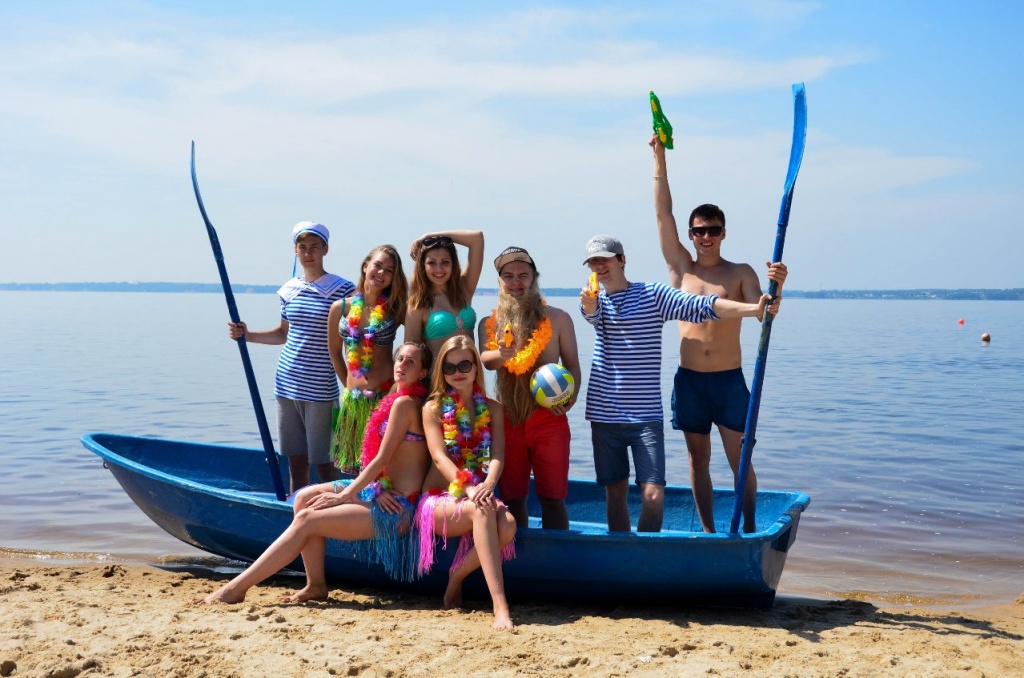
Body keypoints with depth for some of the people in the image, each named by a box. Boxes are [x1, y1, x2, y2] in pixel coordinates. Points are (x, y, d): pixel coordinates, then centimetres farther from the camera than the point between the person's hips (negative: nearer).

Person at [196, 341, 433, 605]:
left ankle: (237, 588, -11)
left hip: (397, 507, -9)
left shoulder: (404, 403, -13)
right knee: (304, 498, 2)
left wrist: (343, 496, -8)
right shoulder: (396, 400, 16)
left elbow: (381, 459, -14)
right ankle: (316, 585, 3)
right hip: (386, 491, 9)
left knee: (305, 520, -14)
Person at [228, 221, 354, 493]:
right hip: (287, 383, 5)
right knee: (295, 461, 11)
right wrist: (247, 335, 10)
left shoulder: (342, 290, -6)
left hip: (320, 388, -5)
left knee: (323, 463, -2)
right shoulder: (289, 289, 10)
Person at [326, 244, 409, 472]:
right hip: (353, 399, 3)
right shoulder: (341, 308, 6)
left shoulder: (396, 309, 0)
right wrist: (348, 383, 14)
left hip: (385, 396, -3)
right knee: (355, 472, 10)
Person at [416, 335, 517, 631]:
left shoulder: (491, 409, 10)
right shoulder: (434, 407, 2)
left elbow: (497, 455, -4)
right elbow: (439, 457, -11)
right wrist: (469, 488, -30)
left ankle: (456, 577, -6)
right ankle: (499, 604, -44)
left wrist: (487, 485, -28)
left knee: (508, 525, -32)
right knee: (481, 510, -37)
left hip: (476, 495, 3)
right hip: (439, 500, -3)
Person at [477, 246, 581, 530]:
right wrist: (500, 354, -36)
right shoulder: (489, 323, 6)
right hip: (507, 419, 2)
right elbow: (484, 360, -12)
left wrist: (571, 397, -15)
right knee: (512, 499, 10)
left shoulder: (557, 318, 4)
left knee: (552, 497, 2)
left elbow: (572, 366, 6)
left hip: (548, 418, -2)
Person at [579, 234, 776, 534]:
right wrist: (587, 302, -44)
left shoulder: (652, 294, 0)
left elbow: (700, 306, -10)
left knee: (653, 494, -10)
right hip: (604, 415, 2)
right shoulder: (597, 300, 7)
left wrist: (754, 308, -25)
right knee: (615, 492, 8)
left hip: (646, 416, -2)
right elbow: (591, 313, -17)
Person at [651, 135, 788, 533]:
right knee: (698, 459, 8)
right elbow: (663, 213, 3)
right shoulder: (681, 268, 6)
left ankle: (749, 530, 13)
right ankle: (708, 532, 17)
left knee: (740, 460, 3)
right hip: (689, 380, 2)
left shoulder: (740, 273, 3)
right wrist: (659, 158, 0)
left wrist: (776, 287, -32)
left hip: (730, 380, -2)